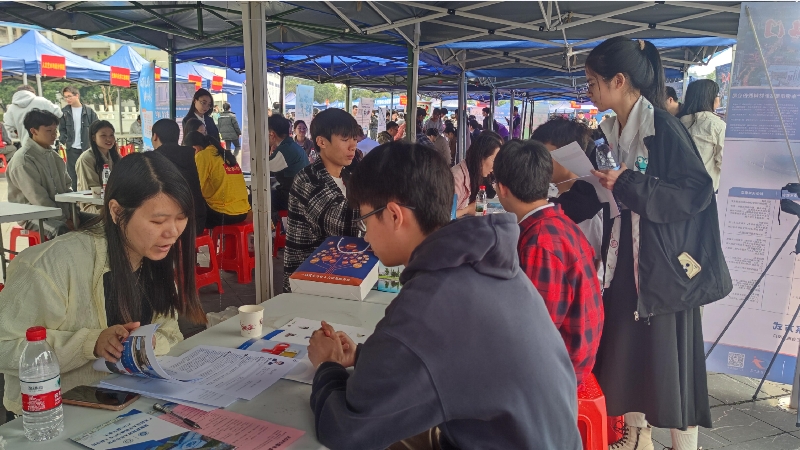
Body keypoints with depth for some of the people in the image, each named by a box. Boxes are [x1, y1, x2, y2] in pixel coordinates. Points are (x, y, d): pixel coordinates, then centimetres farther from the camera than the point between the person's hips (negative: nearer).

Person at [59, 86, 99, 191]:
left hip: (87, 148, -1)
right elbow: (62, 129, 12)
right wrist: (65, 141, -2)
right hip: (72, 149, 1)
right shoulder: (64, 112, 5)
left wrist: (92, 142, -5)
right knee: (72, 174, 1)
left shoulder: (89, 111, 1)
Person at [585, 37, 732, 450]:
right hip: (625, 260, 8)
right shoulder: (614, 130, 8)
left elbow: (697, 191, -20)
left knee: (668, 356, 2)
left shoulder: (663, 127, -16)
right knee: (625, 345, 14)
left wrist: (629, 185, -22)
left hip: (663, 262, -7)